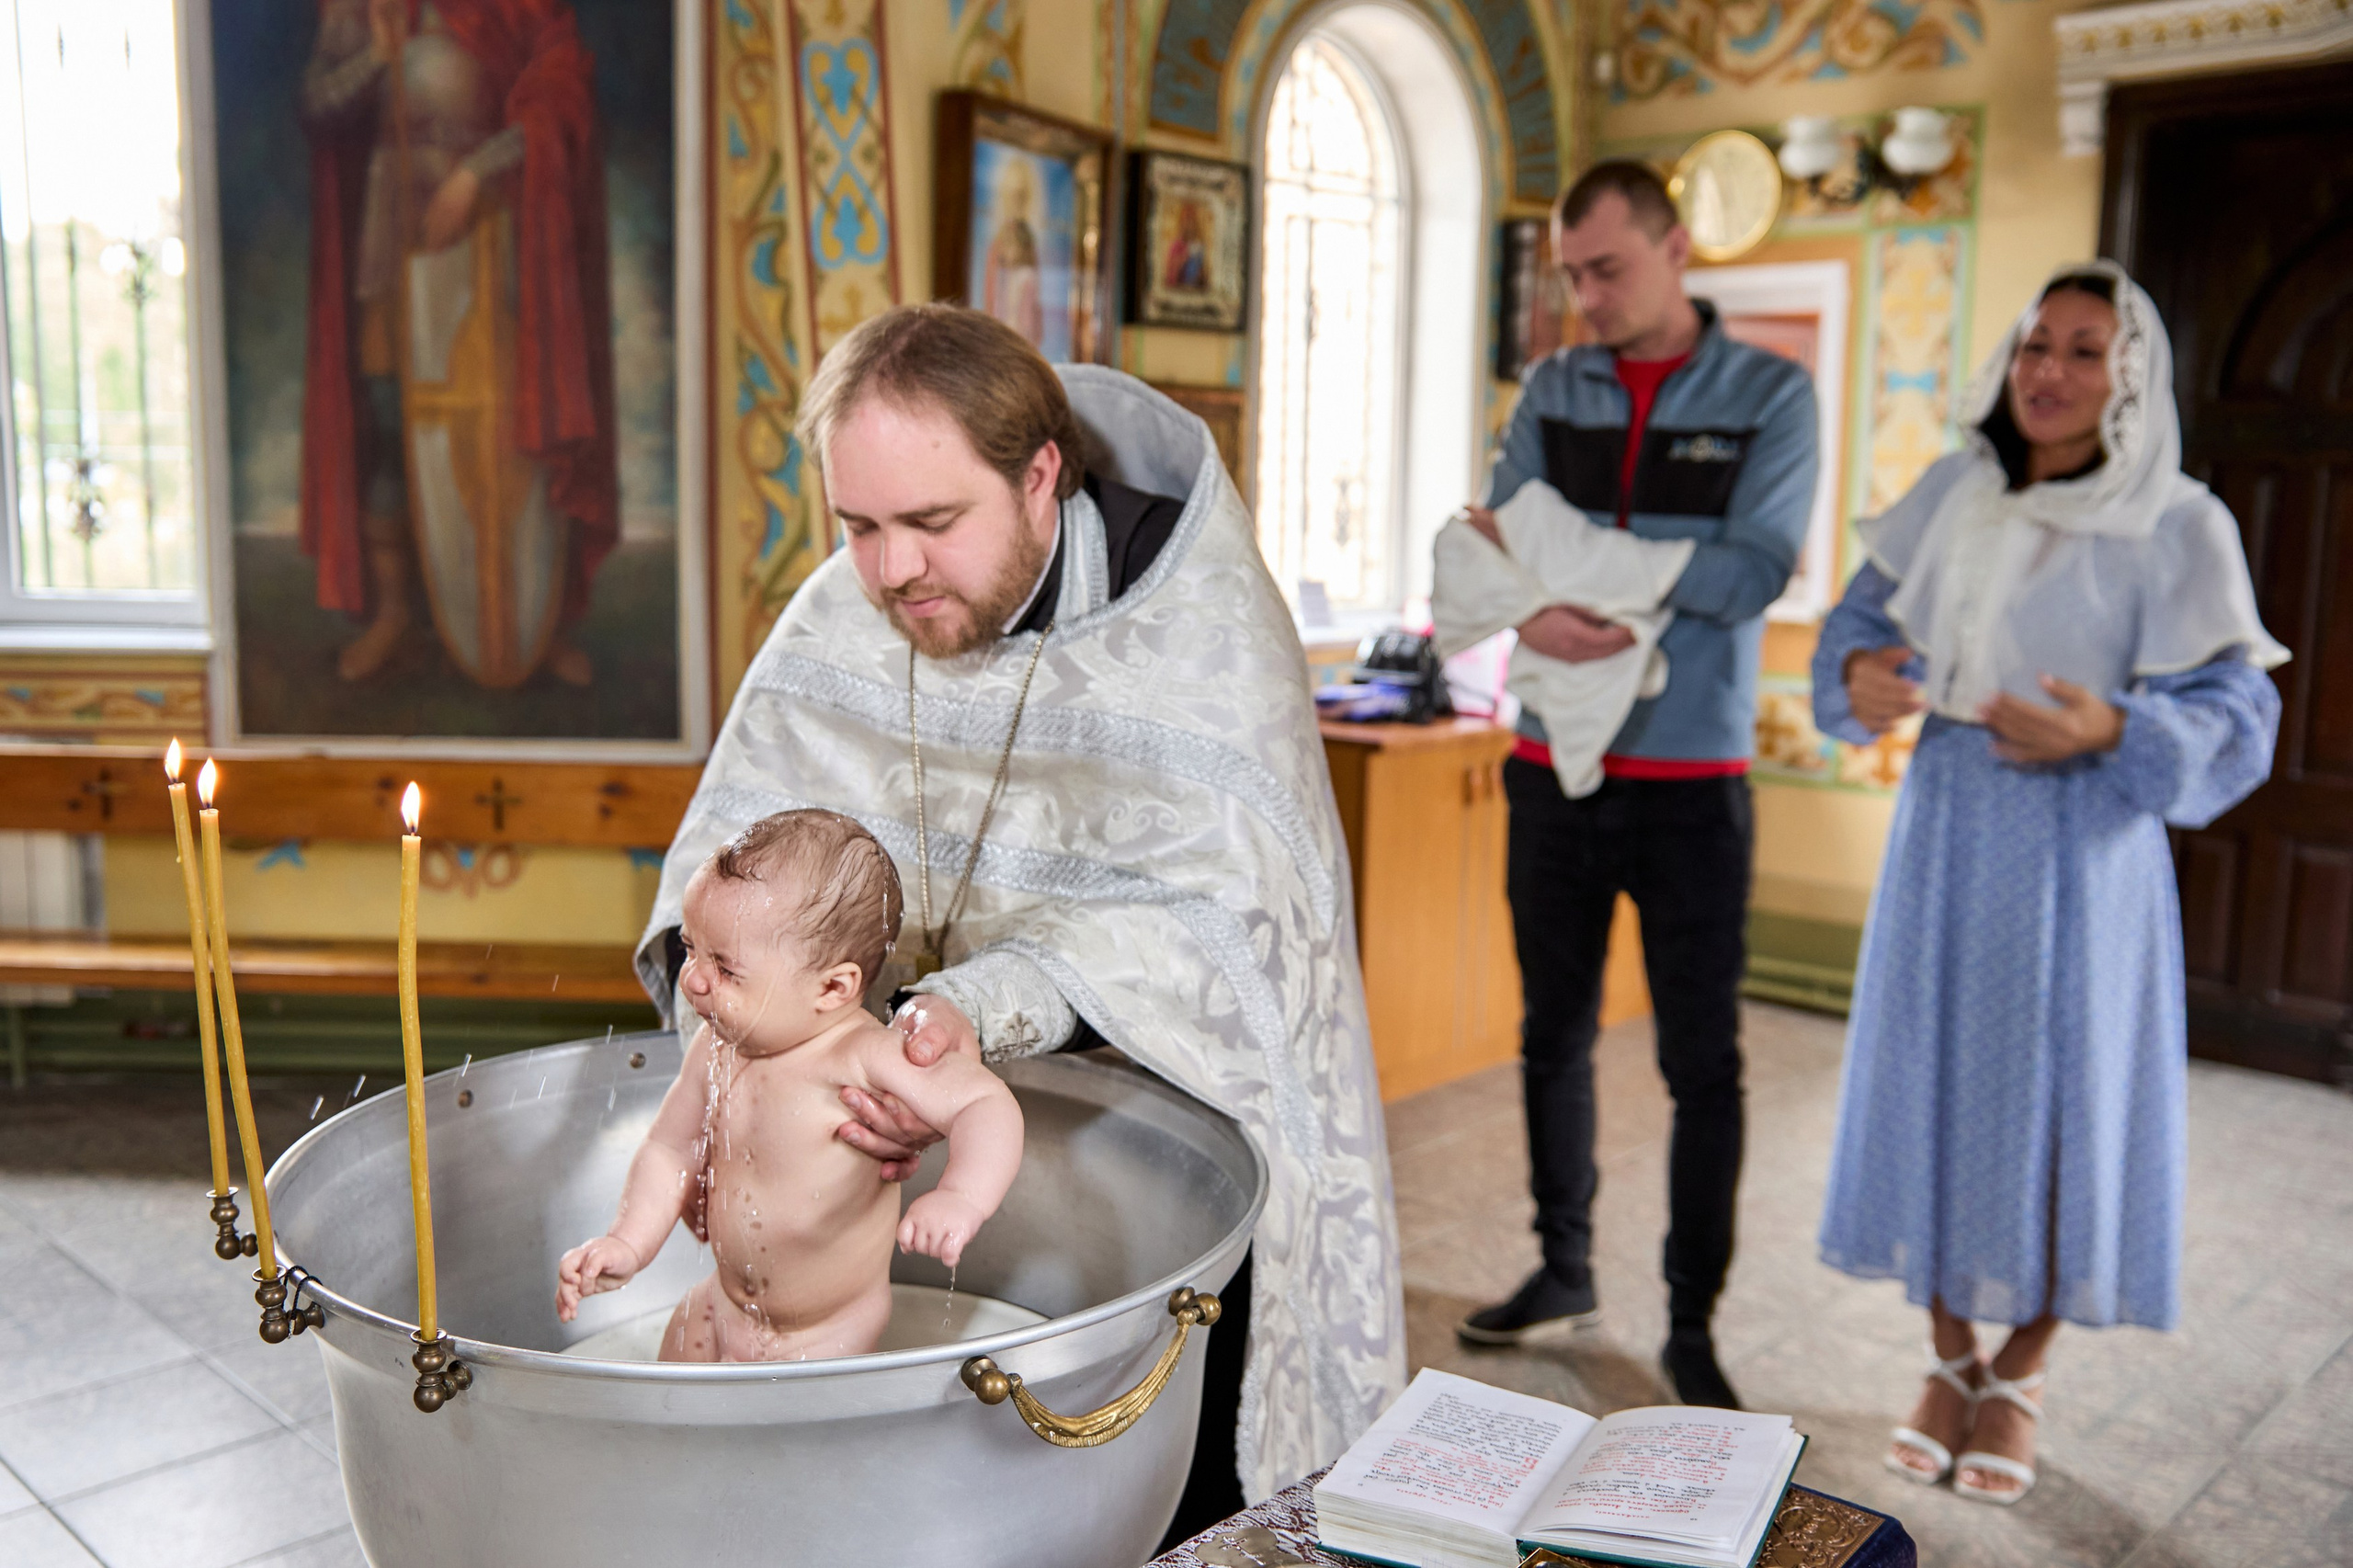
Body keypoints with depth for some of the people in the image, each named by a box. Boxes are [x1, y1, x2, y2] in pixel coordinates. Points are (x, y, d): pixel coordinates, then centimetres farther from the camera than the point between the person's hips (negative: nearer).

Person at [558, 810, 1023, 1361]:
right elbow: (672, 1152, 4)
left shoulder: (865, 1060, -29)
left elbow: (988, 1104, -36)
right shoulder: (715, 1051, -11)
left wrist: (962, 1200, -53)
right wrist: (627, 1244, -9)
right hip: (724, 1306, 6)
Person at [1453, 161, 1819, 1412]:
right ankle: (1563, 1274, 31)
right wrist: (1532, 614, -23)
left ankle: (1692, 1327, 16)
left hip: (1691, 780, -3)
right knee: (1554, 1036, 13)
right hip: (1555, 766, 4)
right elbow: (1493, 551, 0)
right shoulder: (1552, 390, 9)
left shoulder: (1769, 394, -1)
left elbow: (1757, 570, -14)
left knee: (1703, 1061, 2)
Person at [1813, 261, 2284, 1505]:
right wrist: (1861, 676, -11)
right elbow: (1864, 616, 11)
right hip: (1947, 825, 4)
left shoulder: (2181, 526, -7)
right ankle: (1950, 1359, 28)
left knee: (2057, 1098, 3)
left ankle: (2019, 1379, 25)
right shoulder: (1951, 496, 5)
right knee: (1935, 1084, 9)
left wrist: (2110, 732, -26)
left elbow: (2233, 713, -8)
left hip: (2081, 845, -3)